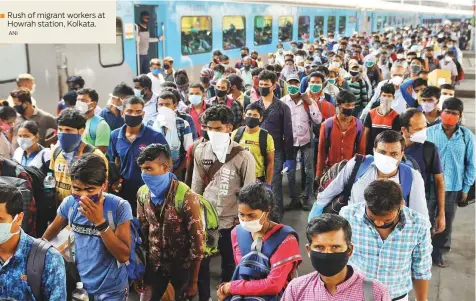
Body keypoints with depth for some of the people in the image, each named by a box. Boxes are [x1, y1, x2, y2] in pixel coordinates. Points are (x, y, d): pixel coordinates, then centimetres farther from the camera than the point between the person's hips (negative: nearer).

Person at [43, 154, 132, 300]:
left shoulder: (119, 206, -21)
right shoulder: (69, 203, -9)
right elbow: (53, 230, 11)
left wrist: (100, 222, -29)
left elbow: (124, 256, -22)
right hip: (80, 284, 4)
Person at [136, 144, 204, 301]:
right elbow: (141, 230, 7)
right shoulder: (142, 193, -5)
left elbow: (197, 241, -16)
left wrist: (193, 282, -11)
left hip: (182, 266, -4)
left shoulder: (187, 197, -22)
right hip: (154, 264, 4)